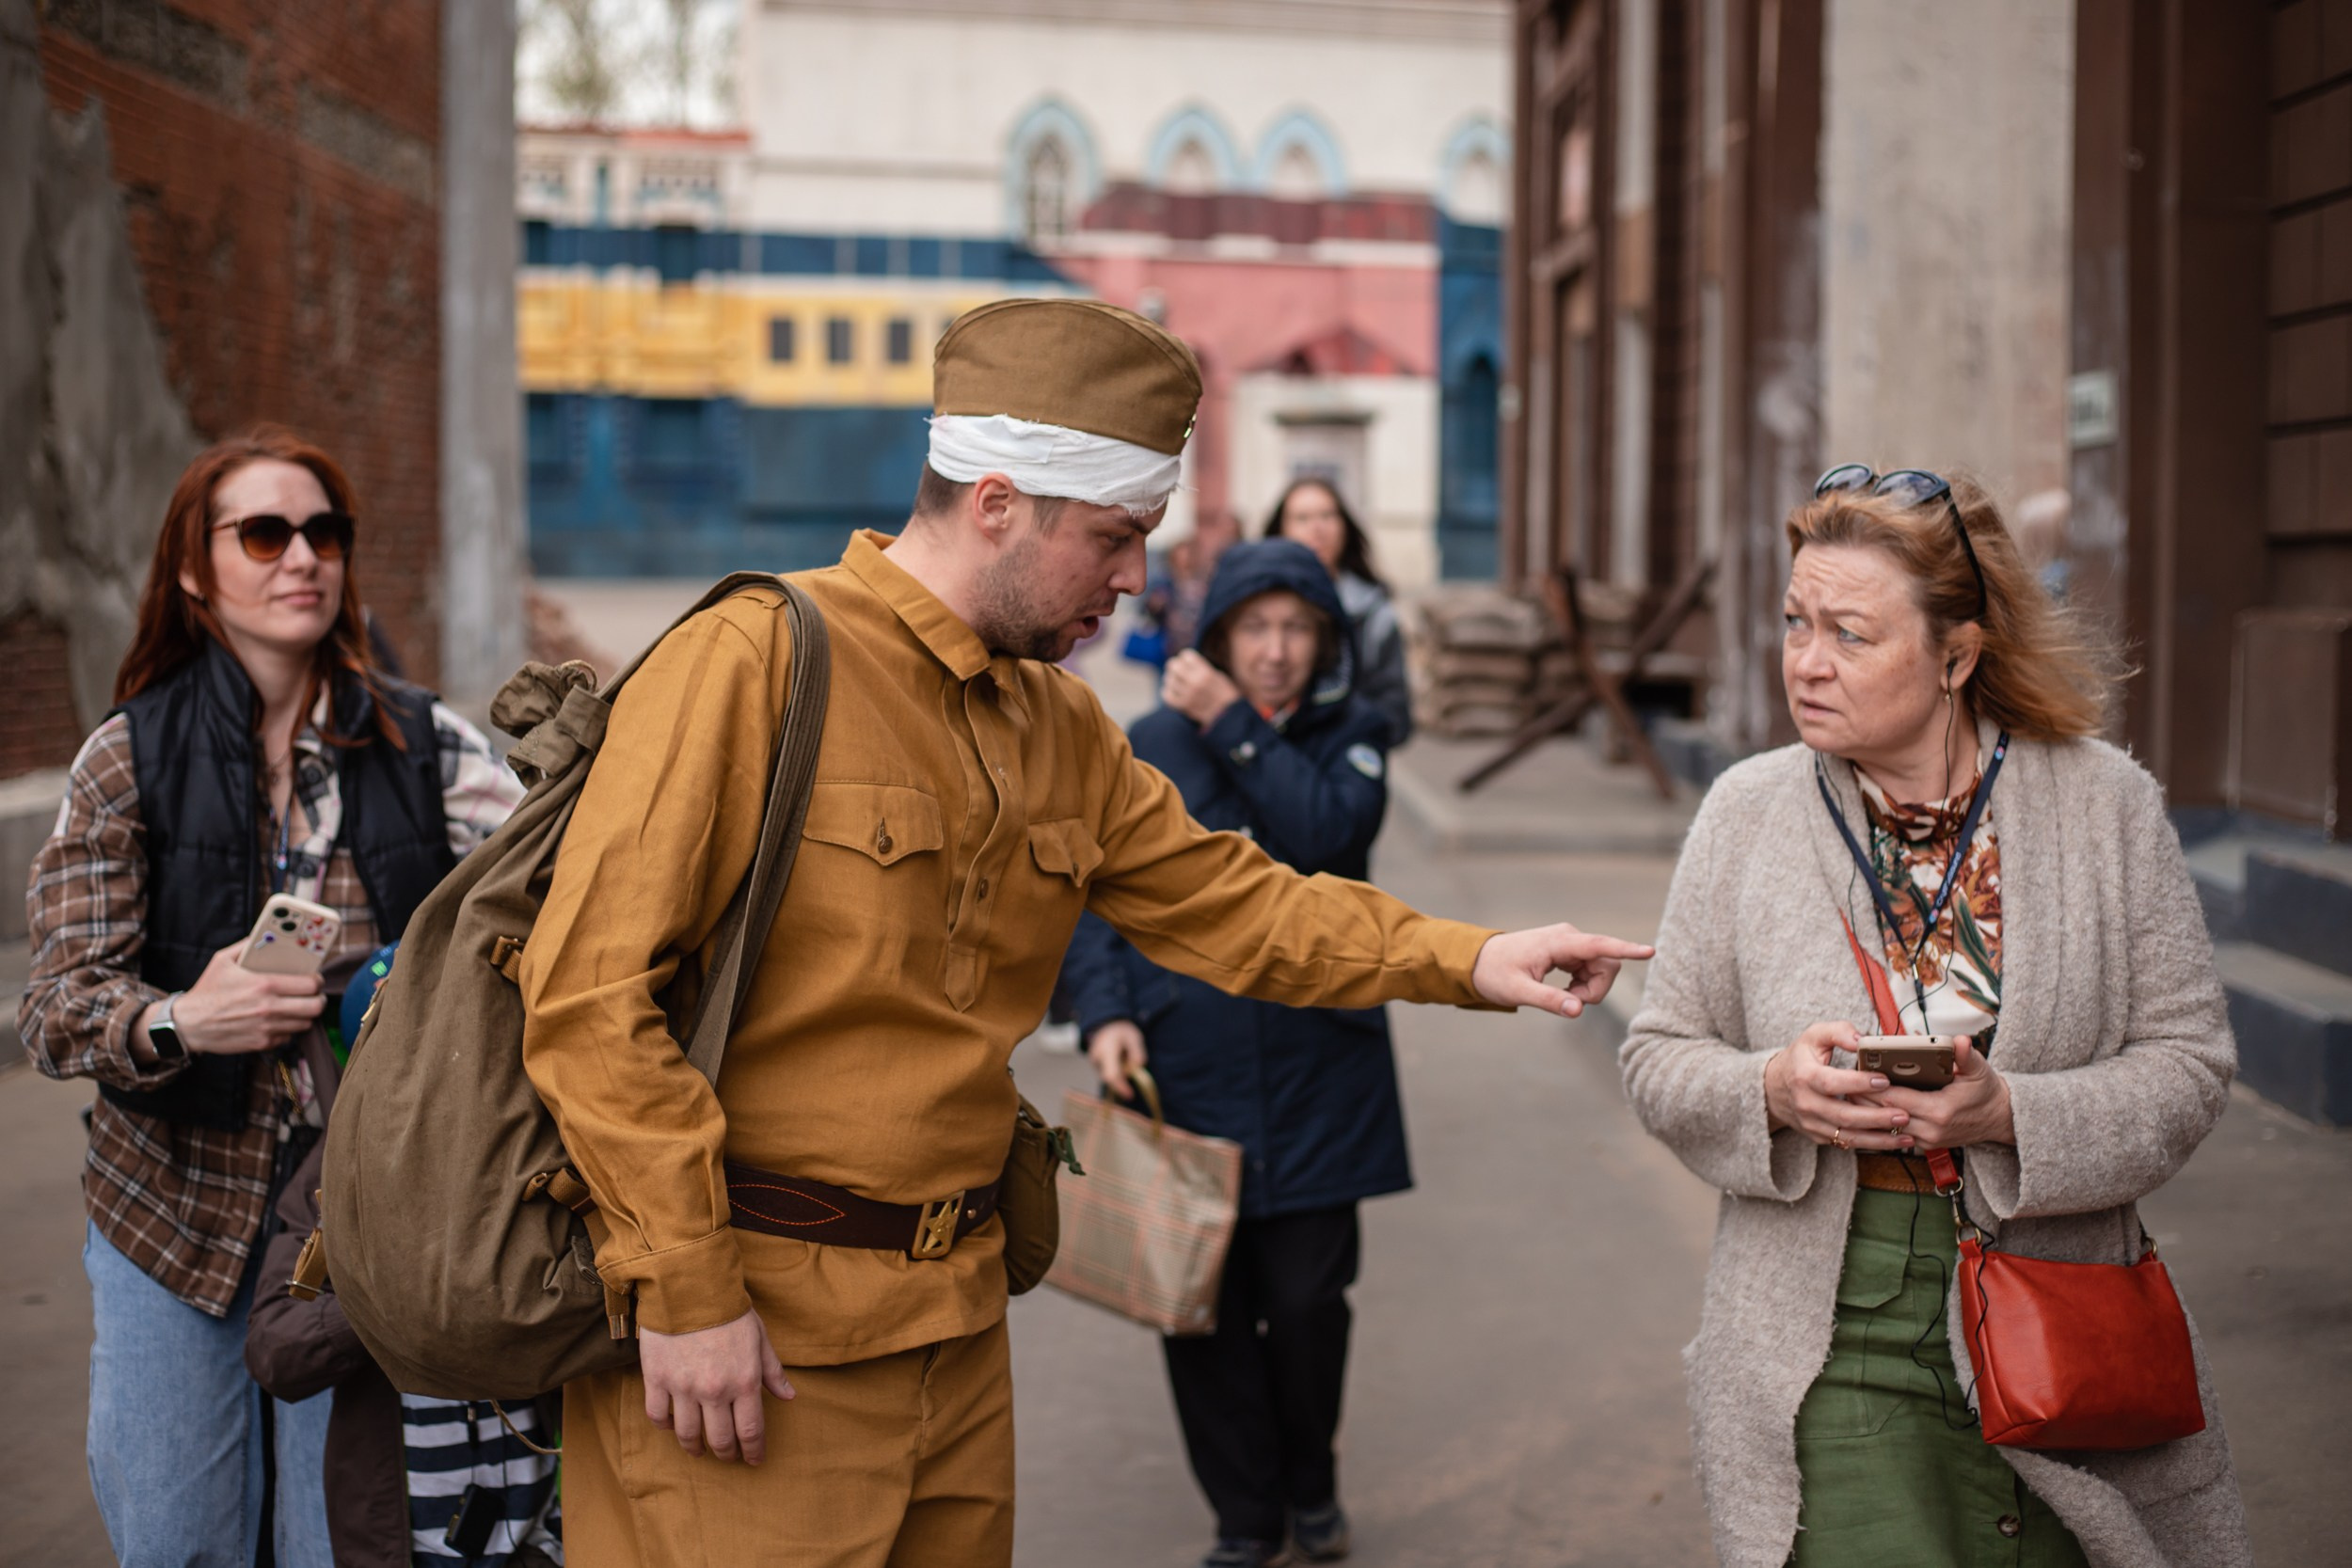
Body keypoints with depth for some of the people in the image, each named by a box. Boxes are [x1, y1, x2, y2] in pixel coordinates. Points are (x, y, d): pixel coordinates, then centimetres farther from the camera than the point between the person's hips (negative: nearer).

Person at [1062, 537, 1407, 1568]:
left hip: (1315, 1076, 0)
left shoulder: (1350, 737, 5)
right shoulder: (1151, 748, 5)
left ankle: (1309, 1485, 29)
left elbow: (1328, 832, -16)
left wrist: (1235, 728, -14)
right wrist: (1104, 1012, -12)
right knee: (1204, 1308, 3)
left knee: (1306, 1298, 1)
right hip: (1183, 1073, 0)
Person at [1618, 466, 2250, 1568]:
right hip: (1831, 1346, 0)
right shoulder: (1746, 813, 0)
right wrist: (1774, 1092, -16)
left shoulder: (2105, 804, -3)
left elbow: (2187, 1060, -3)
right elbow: (1660, 1058, 6)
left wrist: (2009, 1113, -19)